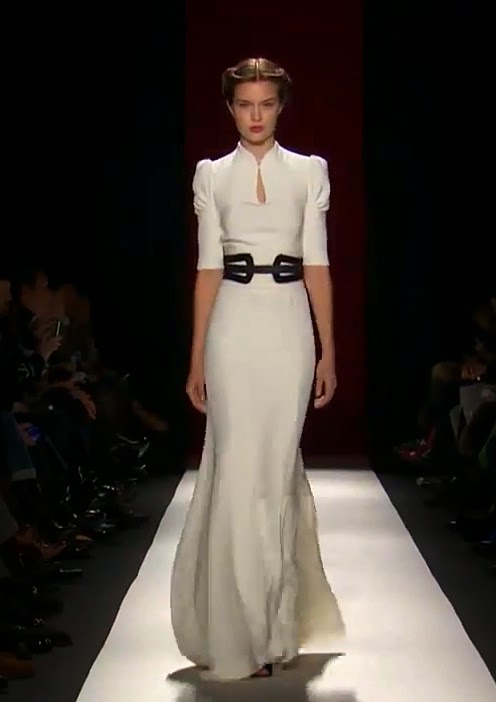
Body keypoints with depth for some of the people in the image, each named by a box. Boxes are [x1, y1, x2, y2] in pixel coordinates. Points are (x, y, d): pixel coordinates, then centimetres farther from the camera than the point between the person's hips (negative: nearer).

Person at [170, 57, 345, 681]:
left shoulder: (309, 171, 8)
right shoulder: (212, 174, 8)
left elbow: (317, 264, 6)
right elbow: (207, 268, 6)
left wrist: (328, 351, 2)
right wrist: (197, 358, 2)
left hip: (289, 324, 0)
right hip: (233, 324, 0)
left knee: (278, 463, 2)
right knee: (237, 465, -4)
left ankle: (272, 621, 14)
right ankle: (238, 627, 5)